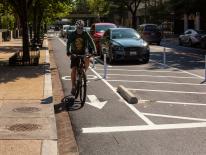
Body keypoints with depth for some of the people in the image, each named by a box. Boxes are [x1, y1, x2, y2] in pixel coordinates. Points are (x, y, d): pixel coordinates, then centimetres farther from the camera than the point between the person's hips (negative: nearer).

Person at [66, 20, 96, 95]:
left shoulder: (86, 34, -7)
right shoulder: (72, 34, -8)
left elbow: (91, 42, -12)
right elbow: (68, 44, -17)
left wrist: (94, 50, -28)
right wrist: (68, 52, -34)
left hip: (83, 53, 1)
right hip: (74, 54, -1)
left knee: (87, 60, -30)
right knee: (73, 70, -9)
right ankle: (73, 87, -1)